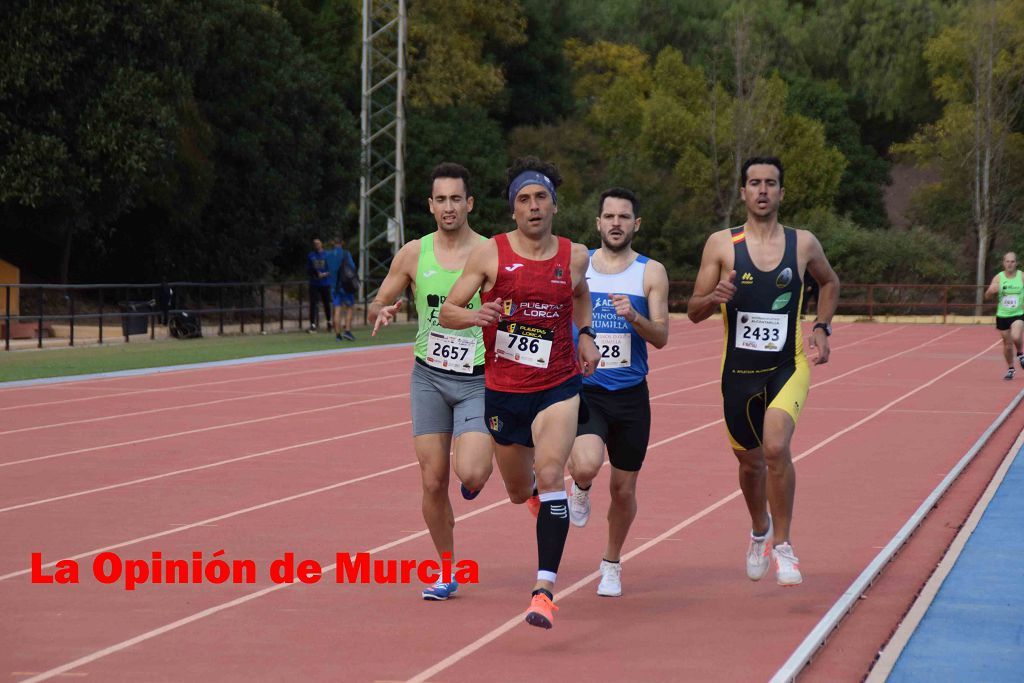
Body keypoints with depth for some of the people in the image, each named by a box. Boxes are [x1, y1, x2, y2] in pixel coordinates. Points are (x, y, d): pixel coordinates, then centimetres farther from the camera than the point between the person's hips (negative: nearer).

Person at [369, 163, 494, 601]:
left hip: (479, 380, -2)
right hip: (429, 378, 2)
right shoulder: (413, 254, 2)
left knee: (469, 475, -19)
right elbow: (377, 305, 11)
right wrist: (383, 311, -12)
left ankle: (485, 464, 19)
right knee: (433, 482, -1)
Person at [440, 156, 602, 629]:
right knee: (518, 491, 16)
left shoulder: (575, 256, 0)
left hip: (557, 387, -1)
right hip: (502, 390, 1)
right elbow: (447, 311, -4)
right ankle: (536, 490, 57)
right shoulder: (490, 254, -6)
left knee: (550, 474, -23)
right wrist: (474, 316, -25)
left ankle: (545, 589, -23)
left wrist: (586, 336, 8)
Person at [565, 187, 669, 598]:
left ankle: (611, 563, 32)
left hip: (630, 394, 1)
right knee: (587, 465, -28)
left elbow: (661, 337, -6)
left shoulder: (651, 273, 1)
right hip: (584, 390, -1)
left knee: (623, 490, 8)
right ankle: (580, 488, 10)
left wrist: (634, 317, -24)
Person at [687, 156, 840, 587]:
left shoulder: (804, 244, 0)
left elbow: (830, 283, 21)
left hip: (789, 367, -1)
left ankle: (781, 546, -9)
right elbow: (693, 312, -2)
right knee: (750, 461, 14)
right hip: (738, 371, 1)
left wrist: (822, 328, 6)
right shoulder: (721, 244, -3)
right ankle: (760, 532, 45)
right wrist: (715, 297, -24)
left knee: (776, 447, -25)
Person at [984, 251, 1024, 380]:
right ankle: (1010, 369, 29)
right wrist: (991, 290, -27)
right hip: (1002, 315, 2)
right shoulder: (999, 277, -2)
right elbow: (987, 295, -4)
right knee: (1007, 344, 9)